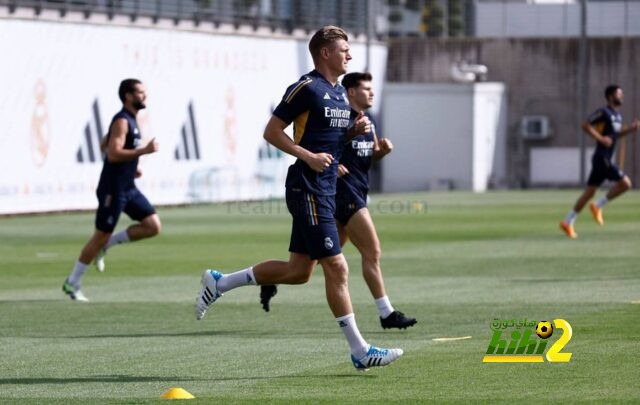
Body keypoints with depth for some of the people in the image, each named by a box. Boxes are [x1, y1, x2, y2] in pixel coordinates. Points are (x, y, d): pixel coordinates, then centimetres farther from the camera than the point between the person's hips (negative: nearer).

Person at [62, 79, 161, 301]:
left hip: (128, 188, 9)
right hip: (112, 189, -9)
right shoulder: (121, 121, -17)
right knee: (100, 236, -2)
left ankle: (106, 244, 12)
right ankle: (72, 283, 10)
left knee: (153, 226, 0)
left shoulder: (130, 120, 13)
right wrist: (144, 150, -27)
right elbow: (113, 154, -28)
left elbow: (105, 144, 24)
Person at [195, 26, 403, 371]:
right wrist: (309, 156, -20)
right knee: (336, 267, -8)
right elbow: (271, 131, -11)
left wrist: (355, 130, 6)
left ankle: (219, 283, 24)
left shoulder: (340, 93, 16)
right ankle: (360, 351, -6)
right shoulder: (307, 89, -11)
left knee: (298, 270, 12)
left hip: (325, 190, 10)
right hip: (307, 190, -10)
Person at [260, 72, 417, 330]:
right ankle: (386, 314, -4)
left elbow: (371, 155, 24)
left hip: (357, 192, 10)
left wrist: (382, 150, 2)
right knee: (372, 252, -9)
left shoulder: (368, 121, 14)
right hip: (344, 191, -10)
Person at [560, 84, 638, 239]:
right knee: (625, 183, -12)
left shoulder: (617, 114, 17)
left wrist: (631, 129, 13)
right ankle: (598, 206, -1)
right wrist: (601, 138, -20)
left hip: (606, 160, 9)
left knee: (589, 192, 8)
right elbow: (585, 126, -14)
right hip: (602, 158, -9)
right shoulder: (604, 112, -11)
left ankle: (568, 222, 10)